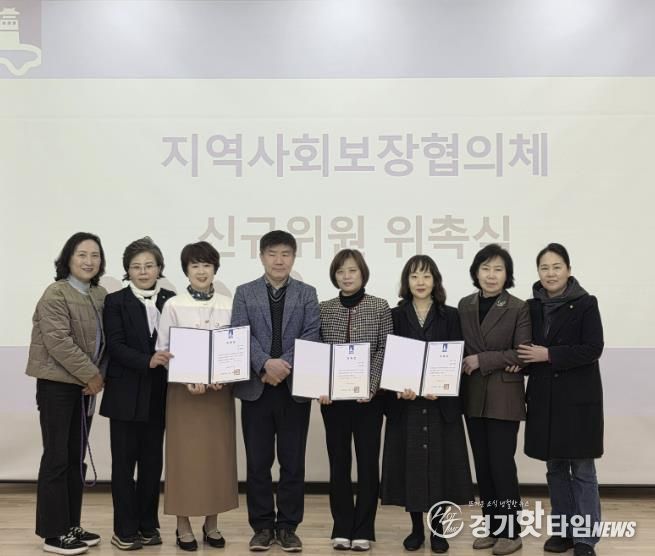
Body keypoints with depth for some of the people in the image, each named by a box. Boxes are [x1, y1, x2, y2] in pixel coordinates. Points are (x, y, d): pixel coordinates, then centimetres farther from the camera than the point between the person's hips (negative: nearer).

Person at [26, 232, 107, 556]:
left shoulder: (100, 295, 9)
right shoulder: (55, 294, -12)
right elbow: (59, 342, -19)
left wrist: (97, 375, -3)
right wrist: (92, 375, -16)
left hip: (84, 384, 7)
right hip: (57, 384, -7)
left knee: (76, 458, 12)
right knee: (56, 458, -2)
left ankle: (71, 526, 22)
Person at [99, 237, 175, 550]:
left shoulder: (171, 300, 7)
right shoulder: (115, 302, -2)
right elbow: (115, 346, -12)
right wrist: (147, 361, -25)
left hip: (159, 393, 3)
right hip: (126, 393, -3)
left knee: (152, 461, 10)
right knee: (124, 462, 5)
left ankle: (148, 525, 23)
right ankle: (125, 530, 15)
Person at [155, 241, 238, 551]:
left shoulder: (228, 306, 3)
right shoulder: (173, 306, -2)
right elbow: (163, 350, -2)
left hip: (220, 389, 2)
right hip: (183, 389, -2)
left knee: (218, 454, 7)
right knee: (184, 456, 2)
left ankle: (212, 525, 20)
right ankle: (184, 527, 15)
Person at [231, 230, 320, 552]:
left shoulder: (307, 294, 8)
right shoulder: (245, 293, 7)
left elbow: (312, 336, -3)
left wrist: (286, 364, -16)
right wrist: (265, 364, -18)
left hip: (295, 387, 0)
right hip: (256, 387, 0)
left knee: (292, 462, 5)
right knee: (258, 462, 6)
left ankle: (288, 526, 17)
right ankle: (262, 525, 18)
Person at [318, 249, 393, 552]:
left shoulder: (379, 307, 0)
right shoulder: (323, 309, 5)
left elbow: (385, 350, -3)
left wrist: (371, 386, -13)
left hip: (368, 396, -1)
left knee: (368, 460, 4)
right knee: (338, 461, 7)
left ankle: (363, 529, 16)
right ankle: (342, 528, 19)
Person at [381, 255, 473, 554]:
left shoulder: (450, 316, 4)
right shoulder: (395, 316, 5)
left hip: (442, 401, 0)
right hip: (405, 401, 0)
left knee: (439, 461, 3)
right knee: (409, 461, 3)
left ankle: (438, 528, 18)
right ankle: (416, 528, 18)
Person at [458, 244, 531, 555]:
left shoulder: (518, 308, -6)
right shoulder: (464, 306, 7)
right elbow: (460, 346, 8)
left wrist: (483, 360, -15)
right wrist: (500, 361, -7)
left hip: (504, 397, -4)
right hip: (473, 396, 5)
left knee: (502, 464, -2)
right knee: (482, 465, 10)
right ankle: (492, 527, 23)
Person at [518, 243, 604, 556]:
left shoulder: (586, 304, -6)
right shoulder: (532, 307, 7)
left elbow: (592, 349, -14)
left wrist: (548, 355, -18)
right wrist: (522, 362, -6)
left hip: (578, 396, -5)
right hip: (544, 397, 5)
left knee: (582, 468, 1)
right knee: (555, 467, 12)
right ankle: (563, 531, 24)